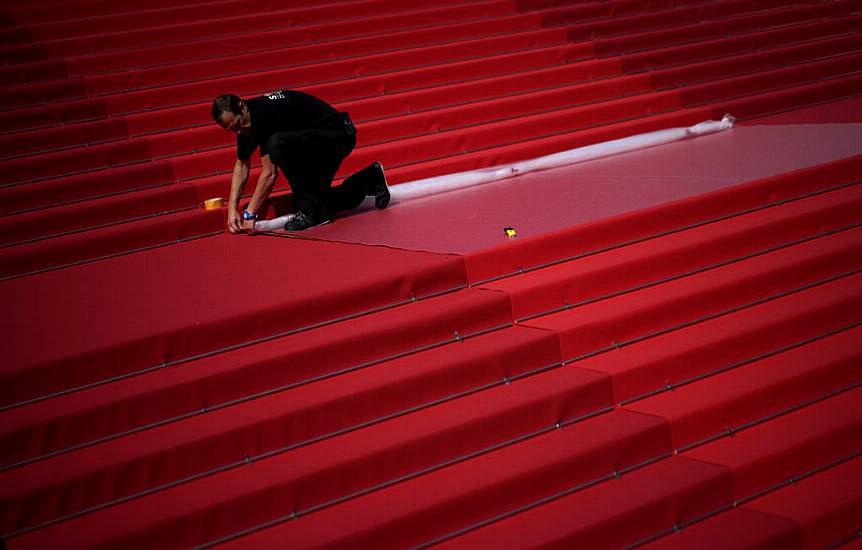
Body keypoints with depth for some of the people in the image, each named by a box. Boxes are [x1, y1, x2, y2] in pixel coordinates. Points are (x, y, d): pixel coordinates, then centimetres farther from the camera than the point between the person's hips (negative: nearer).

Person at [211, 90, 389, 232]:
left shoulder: (262, 114, -29)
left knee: (278, 144, -34)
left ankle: (310, 209, -20)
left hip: (338, 135, -10)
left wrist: (250, 214, -23)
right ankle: (370, 179, 31)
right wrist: (232, 208, 0)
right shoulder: (246, 120, 0)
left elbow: (269, 173, -28)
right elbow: (242, 165, 9)